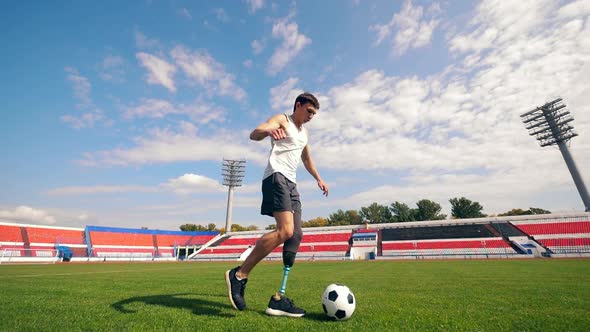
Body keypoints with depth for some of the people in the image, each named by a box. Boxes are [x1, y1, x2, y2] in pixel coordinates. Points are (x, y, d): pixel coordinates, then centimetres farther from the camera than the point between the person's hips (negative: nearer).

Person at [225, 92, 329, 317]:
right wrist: (268, 130, -38)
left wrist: (318, 179, 39)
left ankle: (278, 299, 0)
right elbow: (254, 134, -15)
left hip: (291, 183, 9)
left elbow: (307, 158, 41)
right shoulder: (282, 120, 4)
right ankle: (239, 274, -10)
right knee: (285, 231, -25)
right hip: (276, 177, -9)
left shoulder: (304, 132, 28)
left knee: (296, 236, -3)